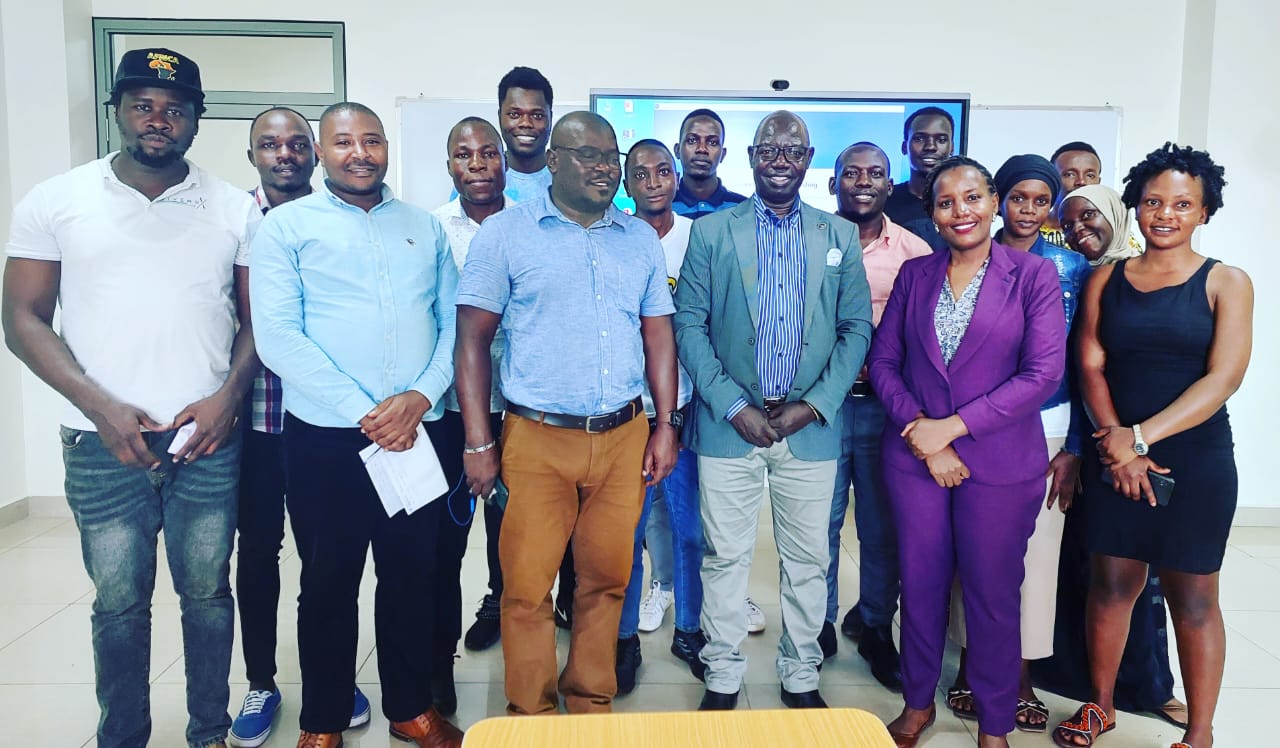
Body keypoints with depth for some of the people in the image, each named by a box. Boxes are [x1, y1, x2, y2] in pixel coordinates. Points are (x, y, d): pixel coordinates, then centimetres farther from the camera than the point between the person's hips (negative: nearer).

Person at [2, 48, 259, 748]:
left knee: (207, 594, 9)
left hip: (209, 439, 1)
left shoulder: (237, 209, 5)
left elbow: (258, 317, 8)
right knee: (119, 602, 9)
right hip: (104, 444, 0)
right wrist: (101, 406, -10)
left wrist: (229, 394, -9)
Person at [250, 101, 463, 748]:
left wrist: (420, 396, -10)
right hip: (325, 438, -2)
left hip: (418, 434, 3)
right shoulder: (287, 225, 1)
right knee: (328, 581, 10)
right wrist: (363, 414, -14)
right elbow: (277, 336, -8)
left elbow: (453, 323, 8)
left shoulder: (426, 227, 12)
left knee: (412, 575, 12)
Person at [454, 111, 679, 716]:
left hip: (624, 438, 3)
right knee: (527, 587, 4)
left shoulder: (642, 239, 10)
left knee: (606, 580, 12)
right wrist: (478, 443, -8)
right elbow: (473, 339, -3)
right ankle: (530, 715, 25)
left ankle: (591, 705, 32)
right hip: (536, 439, -3)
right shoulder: (504, 232, -1)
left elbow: (658, 334, 12)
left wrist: (666, 426, 6)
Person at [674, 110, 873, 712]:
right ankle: (722, 677, 23)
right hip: (729, 423, -1)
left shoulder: (839, 236, 8)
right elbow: (690, 325, -1)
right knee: (724, 557, 6)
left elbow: (856, 329, 5)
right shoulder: (711, 232, 3)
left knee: (808, 559, 10)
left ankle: (801, 676, 27)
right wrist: (733, 406, -10)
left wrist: (814, 405, -6)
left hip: (810, 426, 2)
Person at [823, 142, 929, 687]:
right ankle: (819, 625, 26)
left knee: (884, 528, 9)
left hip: (886, 404, 1)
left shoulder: (914, 251, 3)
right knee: (821, 523, 8)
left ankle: (875, 627, 27)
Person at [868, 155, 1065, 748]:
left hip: (1002, 462, -2)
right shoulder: (914, 274, 6)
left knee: (993, 594, 8)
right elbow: (883, 360, 3)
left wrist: (952, 426, -14)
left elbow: (1044, 372, -11)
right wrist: (921, 433, -11)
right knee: (920, 585, 11)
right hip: (914, 456, 3)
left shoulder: (1034, 276, -4)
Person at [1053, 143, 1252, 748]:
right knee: (1111, 583, 9)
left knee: (1192, 596, 6)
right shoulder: (1106, 279, 6)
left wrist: (1140, 436, -18)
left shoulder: (1226, 283, -1)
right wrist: (1116, 445, -12)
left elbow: (1223, 378, -10)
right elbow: (1091, 368, 1)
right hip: (1116, 456, 2)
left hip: (1196, 461, -2)